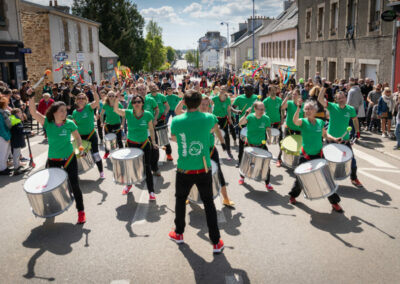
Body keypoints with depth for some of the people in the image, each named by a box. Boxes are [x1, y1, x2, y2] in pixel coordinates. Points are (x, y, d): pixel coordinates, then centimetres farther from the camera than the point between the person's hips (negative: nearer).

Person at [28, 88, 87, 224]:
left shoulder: (69, 124, -11)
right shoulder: (47, 122, -11)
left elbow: (77, 137, 3)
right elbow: (33, 112, -23)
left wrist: (80, 147, -13)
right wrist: (31, 97, -34)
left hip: (69, 158, -1)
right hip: (53, 159, 2)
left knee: (74, 185, -2)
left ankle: (81, 211, 12)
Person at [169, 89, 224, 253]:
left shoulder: (176, 121, -10)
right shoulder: (208, 118, -9)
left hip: (184, 171, 0)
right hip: (204, 170, 1)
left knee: (180, 200, 22)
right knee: (208, 203, 12)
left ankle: (179, 234, 38)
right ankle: (216, 242, 17)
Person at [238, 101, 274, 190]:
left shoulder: (266, 118, -7)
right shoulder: (250, 117, -12)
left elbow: (268, 129, 7)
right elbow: (240, 123, -28)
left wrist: (269, 138, -10)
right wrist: (246, 114, -40)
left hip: (261, 146, 1)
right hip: (250, 145, 0)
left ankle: (267, 183, 18)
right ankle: (242, 177, 42)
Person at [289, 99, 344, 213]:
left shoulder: (320, 122, 1)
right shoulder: (303, 122, -8)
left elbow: (324, 135, 17)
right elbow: (295, 121, -31)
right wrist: (298, 108, -41)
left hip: (318, 155, 2)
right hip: (305, 155, -2)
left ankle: (334, 202, 13)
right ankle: (293, 195, 36)